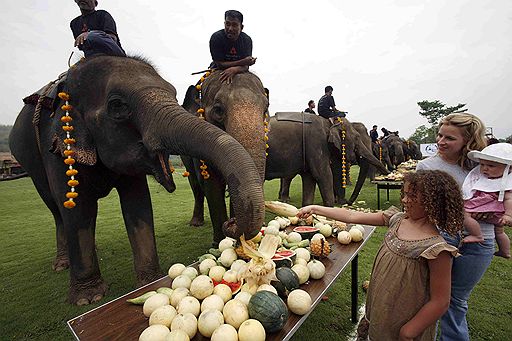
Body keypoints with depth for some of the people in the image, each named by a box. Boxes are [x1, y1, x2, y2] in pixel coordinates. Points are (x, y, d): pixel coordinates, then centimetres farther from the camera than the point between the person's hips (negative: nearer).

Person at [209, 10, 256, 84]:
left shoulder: (247, 40, -12)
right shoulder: (216, 37, -18)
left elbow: (245, 67, -19)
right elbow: (220, 64, -21)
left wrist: (234, 69, -43)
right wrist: (242, 62, -29)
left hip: (238, 72, 2)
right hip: (218, 71, -2)